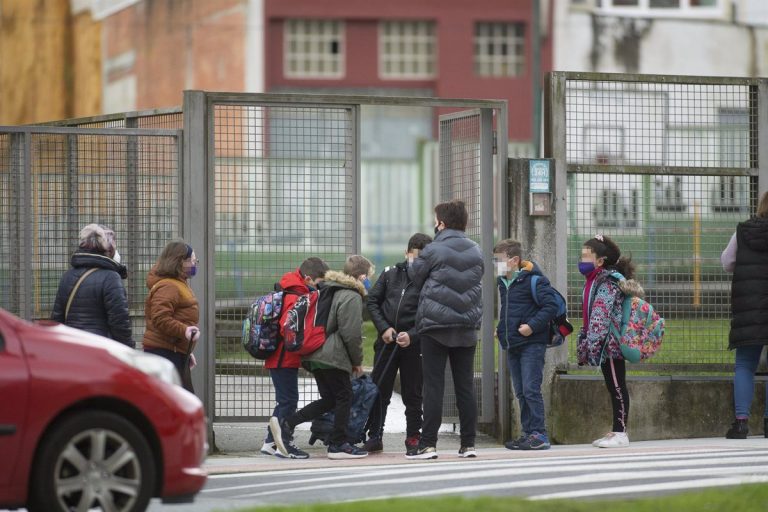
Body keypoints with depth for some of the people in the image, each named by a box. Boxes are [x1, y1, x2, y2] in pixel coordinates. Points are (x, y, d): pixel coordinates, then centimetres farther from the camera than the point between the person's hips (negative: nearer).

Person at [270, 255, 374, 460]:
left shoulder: (330, 291, 19)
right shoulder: (352, 297, -11)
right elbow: (351, 334, -15)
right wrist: (357, 361, -3)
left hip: (315, 355, 9)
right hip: (333, 357, -9)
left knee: (329, 399, 12)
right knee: (344, 397, 3)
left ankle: (285, 424, 1)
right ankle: (339, 444, 7)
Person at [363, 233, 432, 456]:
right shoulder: (391, 274, 5)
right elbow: (372, 301, 7)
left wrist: (412, 335, -21)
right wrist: (384, 328, -5)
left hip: (413, 344, -3)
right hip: (386, 342, 3)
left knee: (412, 394, 6)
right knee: (379, 390, 6)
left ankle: (413, 438, 16)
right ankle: (374, 436, 13)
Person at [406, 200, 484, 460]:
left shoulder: (433, 251, -9)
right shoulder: (476, 252, 6)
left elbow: (414, 276, 4)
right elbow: (475, 283, 13)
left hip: (435, 326, -4)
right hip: (467, 327, 4)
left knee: (433, 387, -2)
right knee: (465, 387, 8)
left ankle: (428, 444, -4)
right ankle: (468, 444, 8)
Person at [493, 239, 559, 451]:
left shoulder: (534, 280, -11)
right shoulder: (503, 282, 15)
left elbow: (551, 306, -16)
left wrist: (532, 326, -21)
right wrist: (501, 329, 15)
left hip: (532, 344, -9)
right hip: (512, 345, 9)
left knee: (531, 390, -12)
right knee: (520, 392, 10)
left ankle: (539, 435, -11)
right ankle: (527, 433, 14)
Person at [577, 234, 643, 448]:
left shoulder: (608, 282, -15)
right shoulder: (595, 280, 16)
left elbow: (601, 314, -24)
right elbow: (589, 316, 22)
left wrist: (592, 342, -29)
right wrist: (584, 345, 24)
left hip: (610, 342, -10)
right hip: (606, 345, 10)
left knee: (617, 387, -4)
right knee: (613, 388, 12)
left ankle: (620, 433, -1)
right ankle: (616, 431, 17)